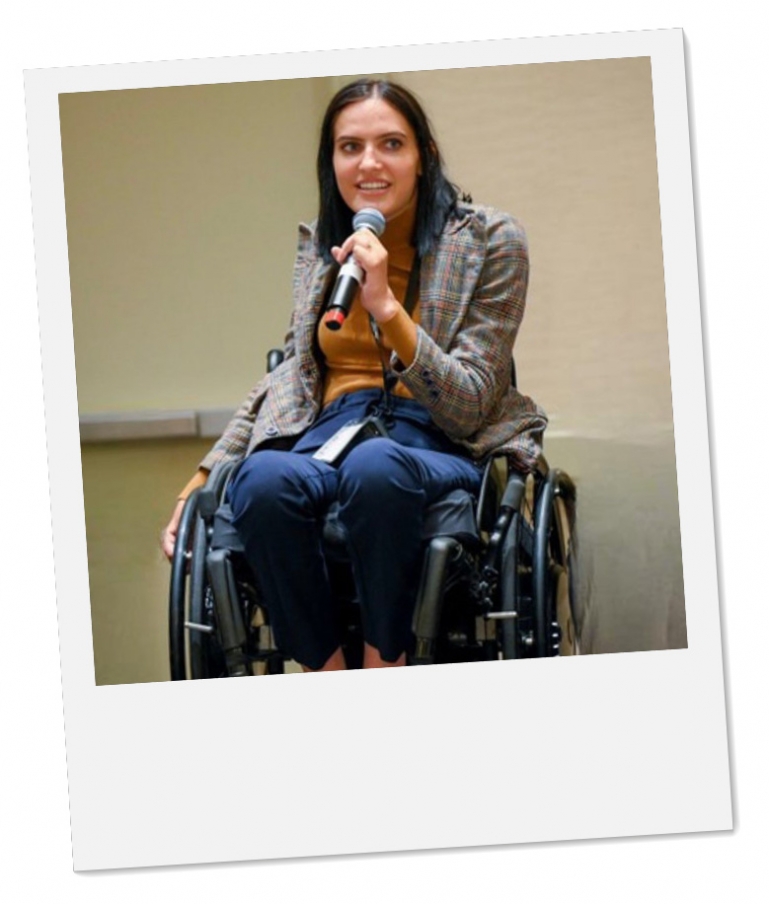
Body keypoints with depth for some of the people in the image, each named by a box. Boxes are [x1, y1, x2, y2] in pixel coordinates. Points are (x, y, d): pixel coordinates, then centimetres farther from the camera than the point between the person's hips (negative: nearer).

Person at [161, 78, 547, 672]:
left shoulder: (489, 241, 0)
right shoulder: (319, 245, 14)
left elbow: (467, 408, -6)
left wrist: (386, 307, -18)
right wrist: (201, 481, 11)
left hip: (443, 449, -3)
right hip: (330, 436, 3)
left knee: (375, 465, -40)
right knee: (262, 478, -35)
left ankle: (384, 663, -25)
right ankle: (327, 669, -22)